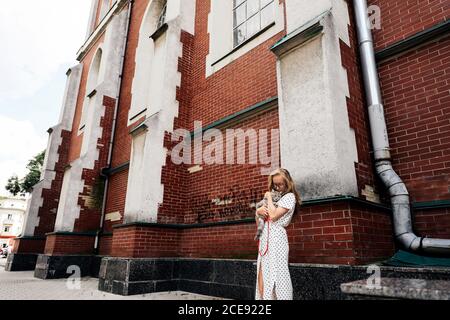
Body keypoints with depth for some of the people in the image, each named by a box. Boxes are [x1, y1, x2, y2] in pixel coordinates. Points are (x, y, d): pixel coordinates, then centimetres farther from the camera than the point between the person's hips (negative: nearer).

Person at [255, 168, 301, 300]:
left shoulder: (289, 197, -2)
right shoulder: (274, 197, 20)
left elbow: (274, 216, -16)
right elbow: (259, 221, 21)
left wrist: (269, 198, -3)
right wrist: (258, 212, -1)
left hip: (276, 237, -8)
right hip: (265, 237, 8)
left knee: (276, 275, -5)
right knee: (263, 276, 7)